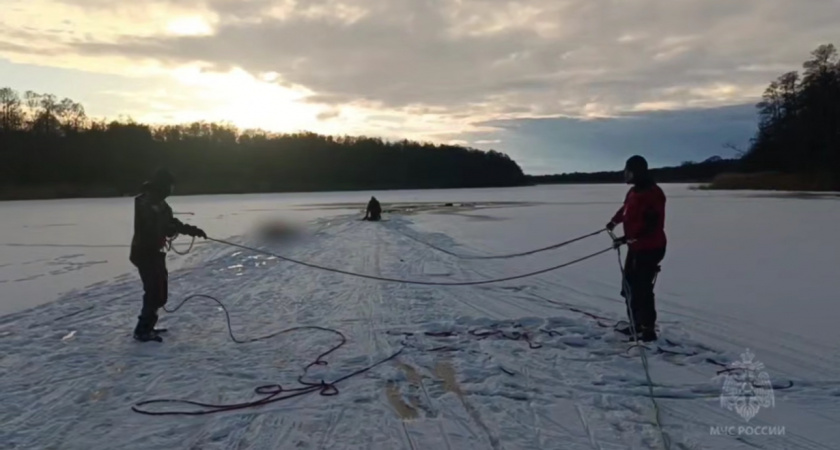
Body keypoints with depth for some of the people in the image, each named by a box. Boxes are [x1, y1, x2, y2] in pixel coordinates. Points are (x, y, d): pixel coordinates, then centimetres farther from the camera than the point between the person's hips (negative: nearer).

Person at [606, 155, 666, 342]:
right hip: (636, 247, 10)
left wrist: (627, 237, -31)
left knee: (642, 289, -7)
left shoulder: (652, 193, -22)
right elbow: (626, 209, 31)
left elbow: (650, 224, -29)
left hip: (650, 248, -10)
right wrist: (614, 221, 45)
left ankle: (648, 330, 4)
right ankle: (637, 324, 26)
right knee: (629, 286, 15)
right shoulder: (635, 191, 10)